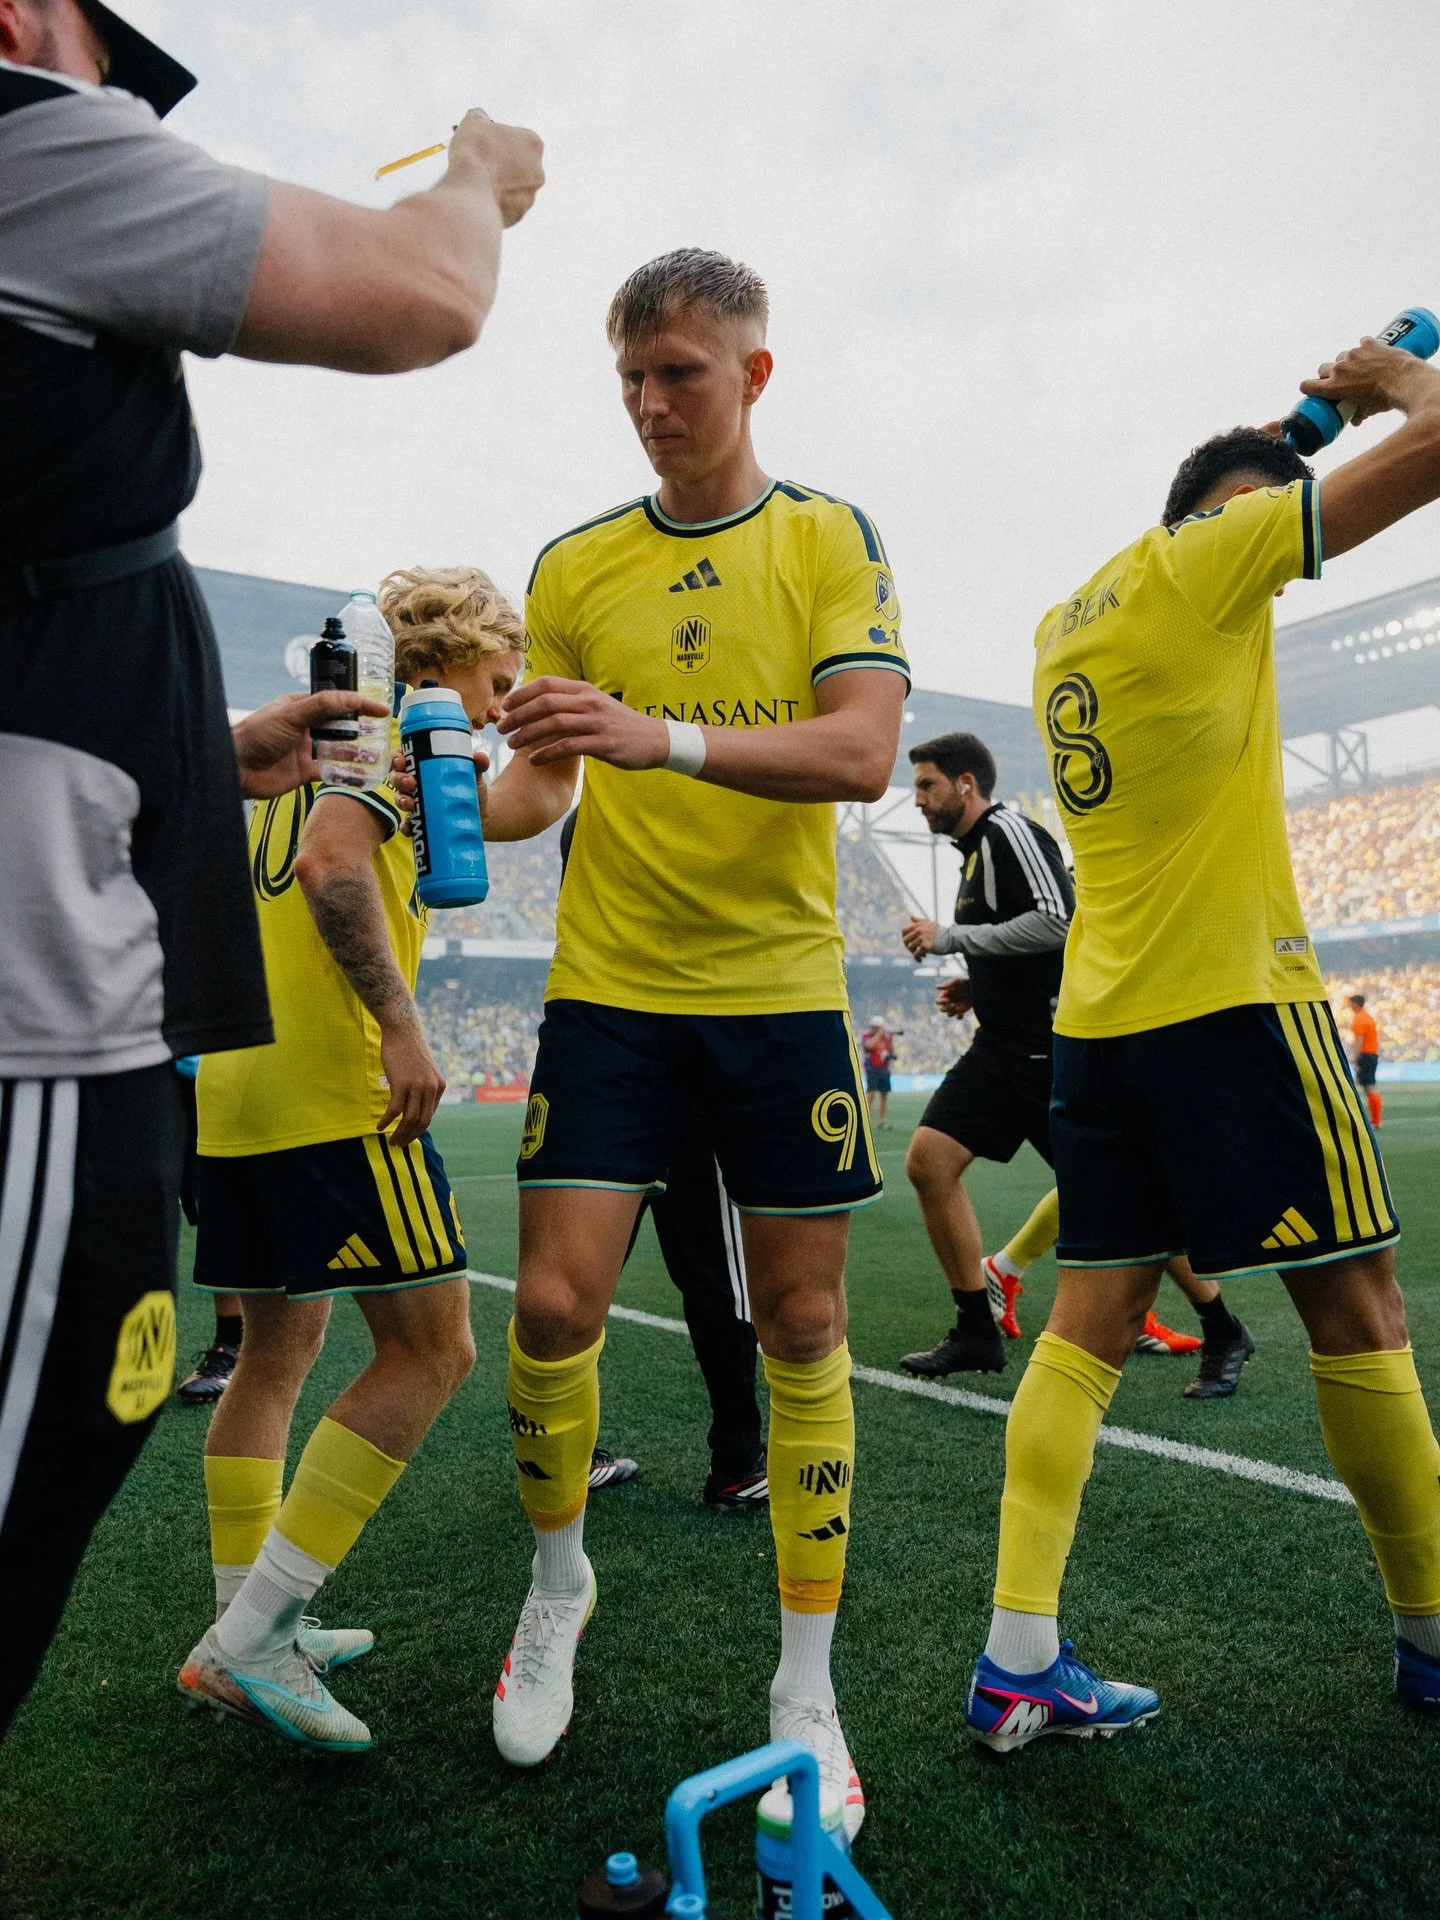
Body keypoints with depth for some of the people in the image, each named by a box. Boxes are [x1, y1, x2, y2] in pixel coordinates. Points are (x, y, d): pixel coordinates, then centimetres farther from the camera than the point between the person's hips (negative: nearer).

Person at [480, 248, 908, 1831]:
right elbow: (544, 776, 10)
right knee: (552, 1307, -3)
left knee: (802, 1330, 3)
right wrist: (468, 808, -13)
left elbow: (863, 752, -12)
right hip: (609, 984, 2)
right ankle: (557, 1584, 29)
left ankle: (805, 1695, 22)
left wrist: (665, 734, -26)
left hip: (782, 986, -1)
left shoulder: (831, 540, 3)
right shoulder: (572, 565, 9)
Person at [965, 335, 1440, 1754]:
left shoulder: (1065, 624, 19)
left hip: (1099, 1013, 8)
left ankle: (1019, 1661, 5)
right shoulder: (1198, 557, -3)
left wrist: (1303, 426, 34)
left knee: (1091, 1323, 6)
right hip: (1230, 997, -7)